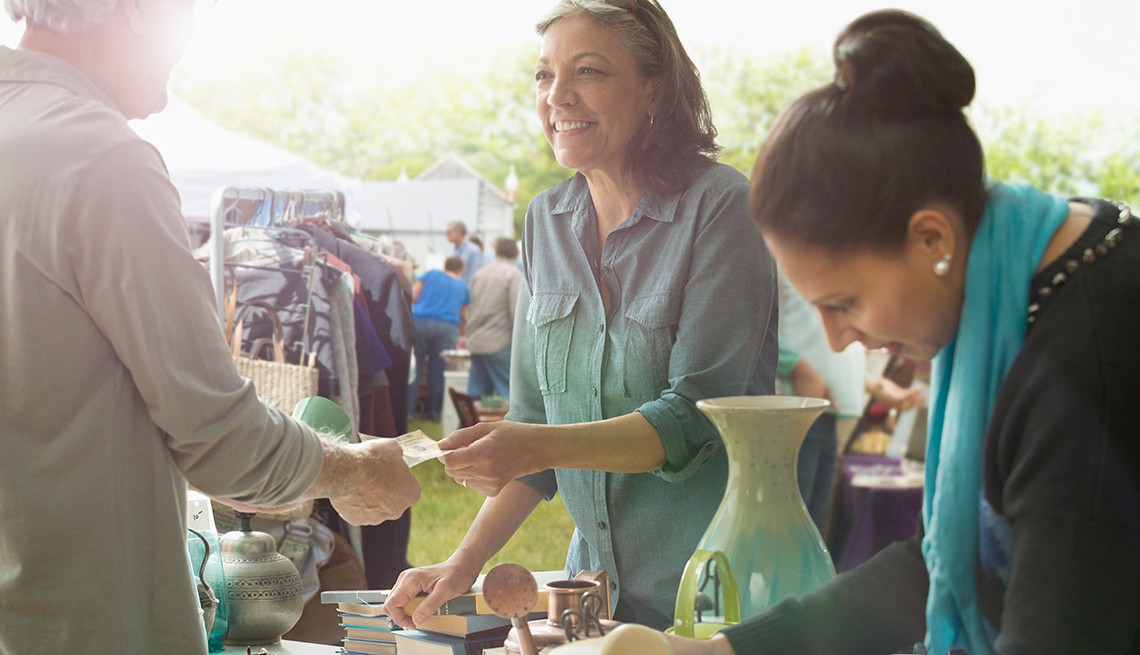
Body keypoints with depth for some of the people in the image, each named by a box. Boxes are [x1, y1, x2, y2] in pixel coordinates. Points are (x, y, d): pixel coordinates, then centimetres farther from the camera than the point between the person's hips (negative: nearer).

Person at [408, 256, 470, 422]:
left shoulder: (431, 274, 17)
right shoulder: (463, 287, 22)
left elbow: (412, 296, 8)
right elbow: (463, 318, 31)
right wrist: (460, 337, 48)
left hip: (420, 321, -1)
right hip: (448, 327, 1)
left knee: (414, 367, 1)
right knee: (437, 371, 6)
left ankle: (407, 409, -4)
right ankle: (433, 412, 10)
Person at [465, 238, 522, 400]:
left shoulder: (479, 273, 13)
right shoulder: (513, 273, -6)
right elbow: (516, 311, -13)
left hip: (475, 341, 6)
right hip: (501, 342, -6)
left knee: (476, 396, 8)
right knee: (509, 394, -4)